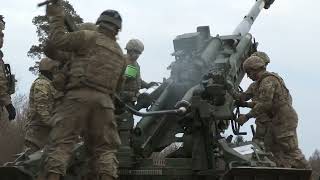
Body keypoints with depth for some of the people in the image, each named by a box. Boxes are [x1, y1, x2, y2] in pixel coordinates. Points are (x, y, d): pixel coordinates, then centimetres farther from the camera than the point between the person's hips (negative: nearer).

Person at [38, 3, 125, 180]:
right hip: (104, 100, 5)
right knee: (104, 147, 9)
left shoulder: (89, 37, 3)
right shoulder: (120, 55, 23)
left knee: (60, 141, -8)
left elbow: (57, 40, -1)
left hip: (79, 96, -4)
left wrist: (57, 17, 12)